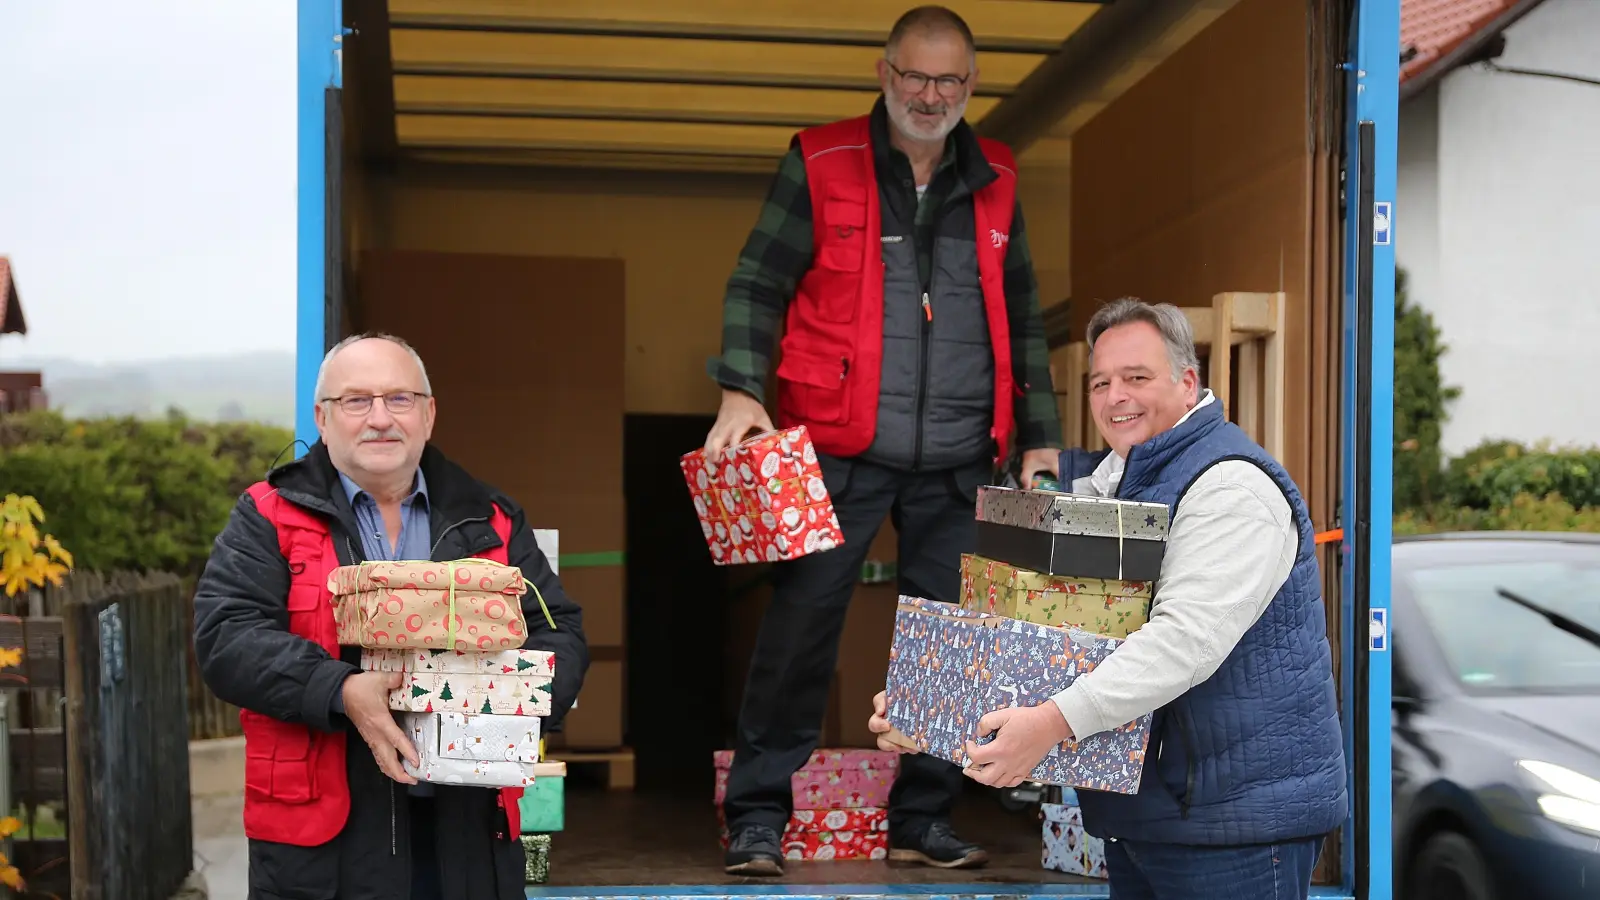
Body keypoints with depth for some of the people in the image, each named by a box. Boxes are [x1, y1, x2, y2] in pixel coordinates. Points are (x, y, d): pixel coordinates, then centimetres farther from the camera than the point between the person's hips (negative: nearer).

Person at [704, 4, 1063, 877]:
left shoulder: (993, 182, 14)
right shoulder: (820, 165, 3)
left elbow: (1022, 319, 19)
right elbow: (756, 285, 1)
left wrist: (1040, 434, 14)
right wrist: (741, 389, -13)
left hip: (959, 462, 4)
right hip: (840, 449, -3)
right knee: (800, 622, -5)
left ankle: (922, 819, 16)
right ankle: (757, 818, 6)